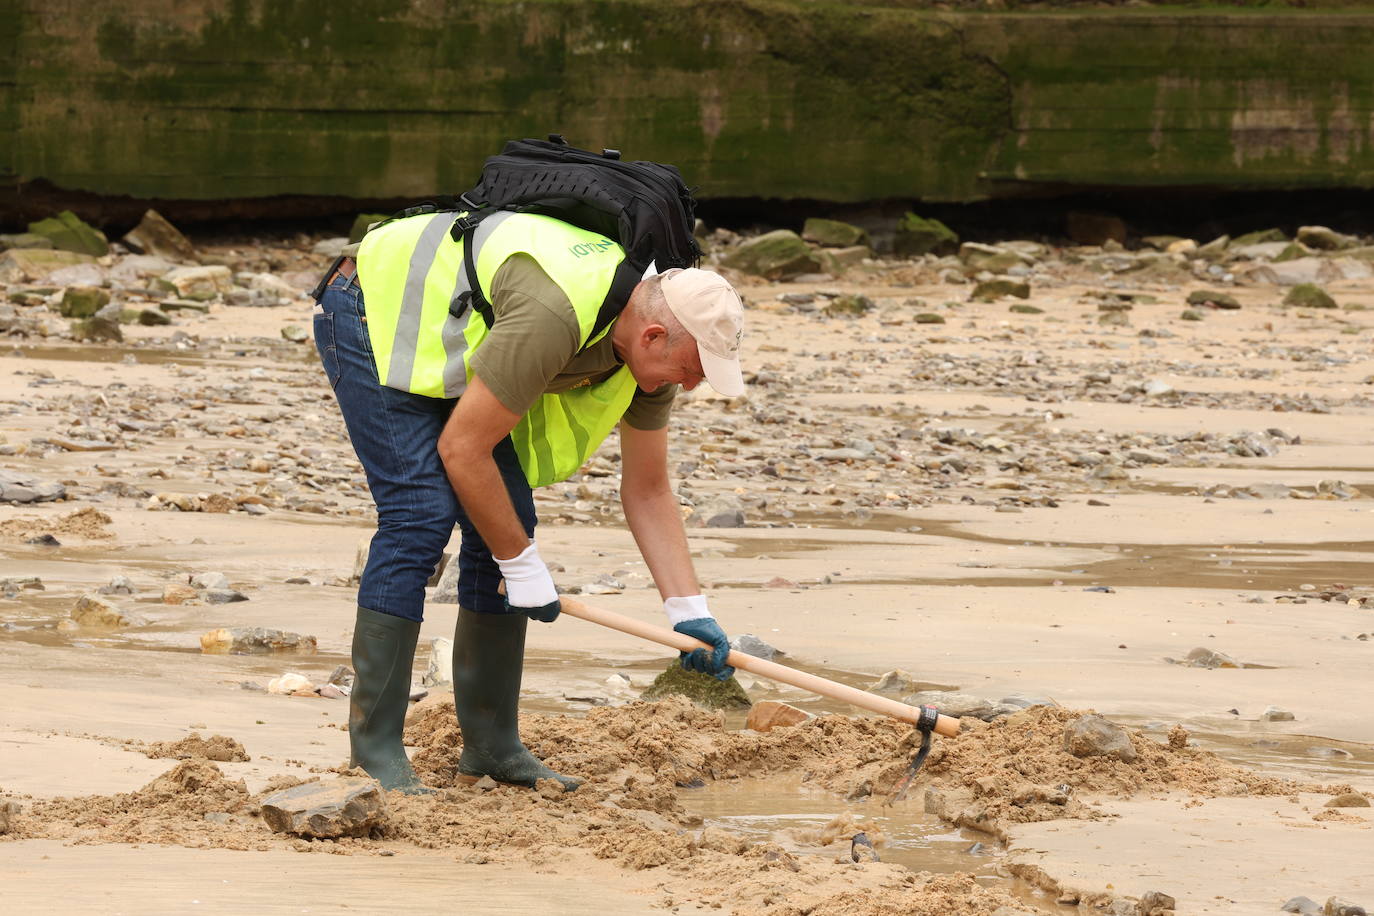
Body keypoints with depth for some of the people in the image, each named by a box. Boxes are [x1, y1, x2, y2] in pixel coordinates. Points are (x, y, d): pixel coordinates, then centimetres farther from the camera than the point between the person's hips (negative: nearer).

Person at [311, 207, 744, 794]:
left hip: (454, 341, 9)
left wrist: (689, 612, -6)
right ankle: (374, 750, -16)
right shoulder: (554, 317, -38)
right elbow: (461, 448, -30)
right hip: (376, 316, -9)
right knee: (421, 515, -20)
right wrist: (522, 565, -21)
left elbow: (647, 491, 1)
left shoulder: (654, 347, -10)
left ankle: (491, 746, 6)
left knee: (505, 521, 0)